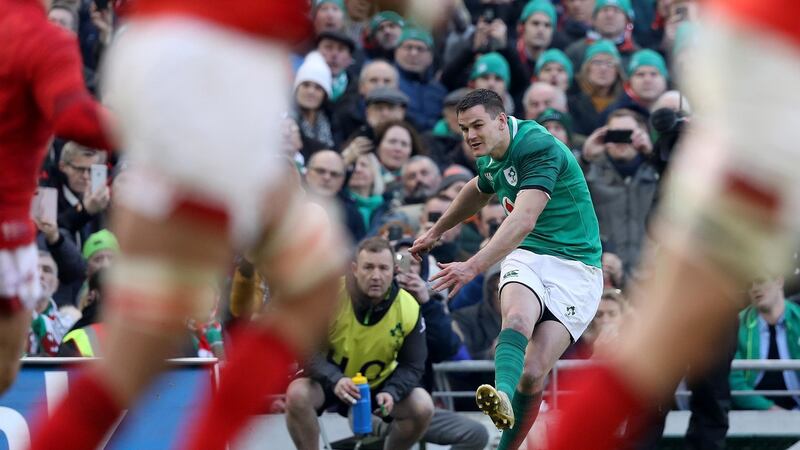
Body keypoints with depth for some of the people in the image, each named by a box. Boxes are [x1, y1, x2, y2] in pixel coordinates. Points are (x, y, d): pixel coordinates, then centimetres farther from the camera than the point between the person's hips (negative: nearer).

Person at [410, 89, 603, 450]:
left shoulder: (539, 147, -19)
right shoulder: (491, 157, 9)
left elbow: (523, 221, -31)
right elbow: (479, 191, 36)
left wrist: (473, 267, -40)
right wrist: (435, 232, 47)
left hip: (573, 267, -5)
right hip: (527, 256, 5)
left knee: (533, 374, -19)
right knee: (517, 317, -33)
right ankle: (502, 397, -62)